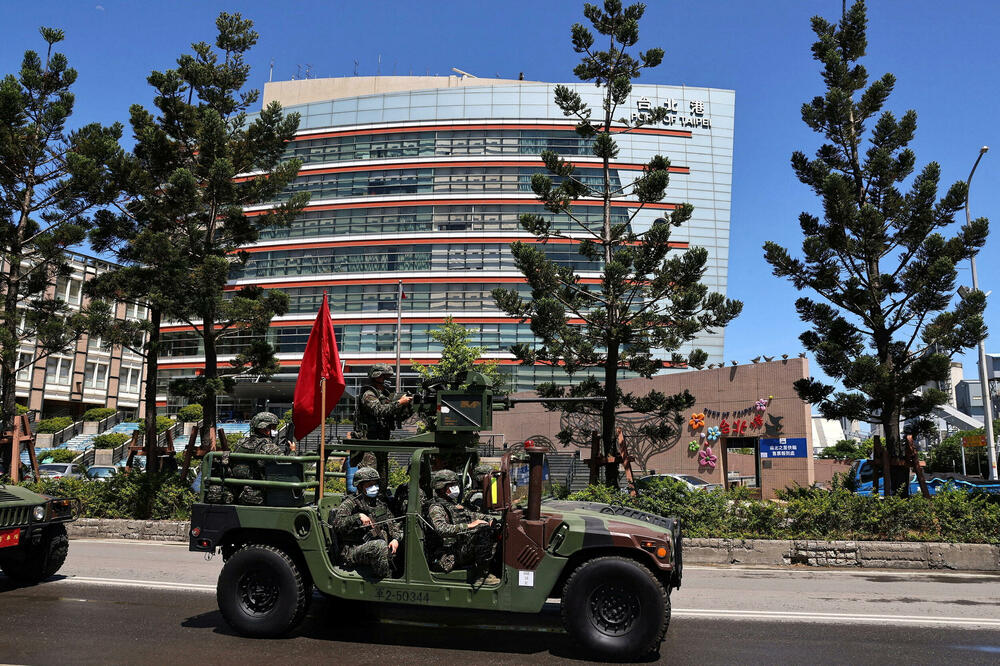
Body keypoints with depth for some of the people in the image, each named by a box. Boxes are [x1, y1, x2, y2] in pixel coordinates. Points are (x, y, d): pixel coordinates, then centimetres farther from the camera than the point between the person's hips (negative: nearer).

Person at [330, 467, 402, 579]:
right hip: (352, 551, -7)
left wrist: (396, 539, -3)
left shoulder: (380, 502, 16)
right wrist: (358, 517, -26)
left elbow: (393, 523, 16)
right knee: (380, 545, -34)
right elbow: (337, 524, -15)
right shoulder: (351, 503, -2)